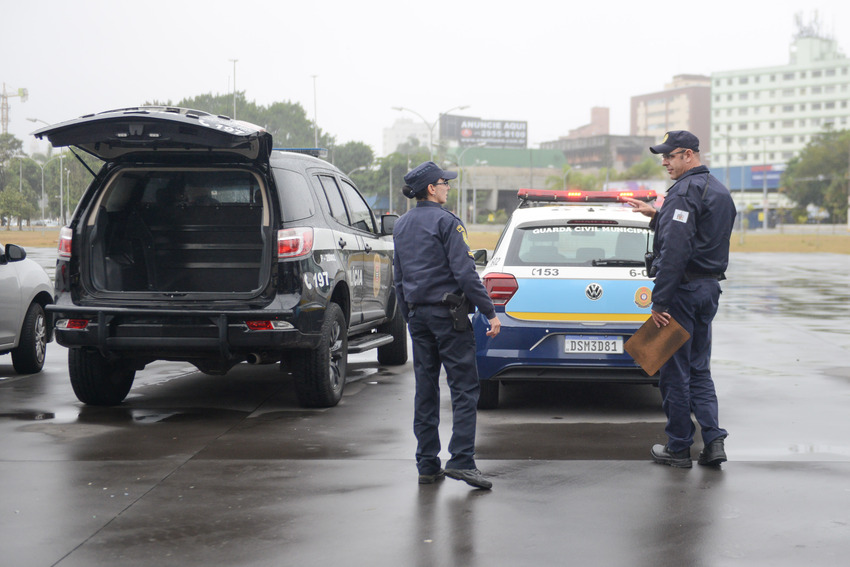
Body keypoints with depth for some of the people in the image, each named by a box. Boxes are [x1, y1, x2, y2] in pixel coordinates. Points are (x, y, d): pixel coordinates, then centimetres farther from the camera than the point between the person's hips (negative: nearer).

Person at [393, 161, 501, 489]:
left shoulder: (401, 226, 13)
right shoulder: (445, 221, -10)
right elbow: (464, 272, -15)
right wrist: (490, 312, -12)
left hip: (418, 313, 7)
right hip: (447, 312, -7)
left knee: (426, 390, 10)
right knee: (465, 388, -5)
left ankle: (427, 465, 10)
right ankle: (461, 460, -13)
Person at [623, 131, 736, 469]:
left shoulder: (685, 191, -16)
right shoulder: (720, 191, 14)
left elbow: (675, 250, -23)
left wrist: (659, 301, -23)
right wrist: (657, 217, 23)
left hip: (682, 288, -9)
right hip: (710, 288, 9)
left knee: (675, 370, 1)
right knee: (699, 368, 14)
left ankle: (678, 449, 8)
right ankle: (713, 440, 4)